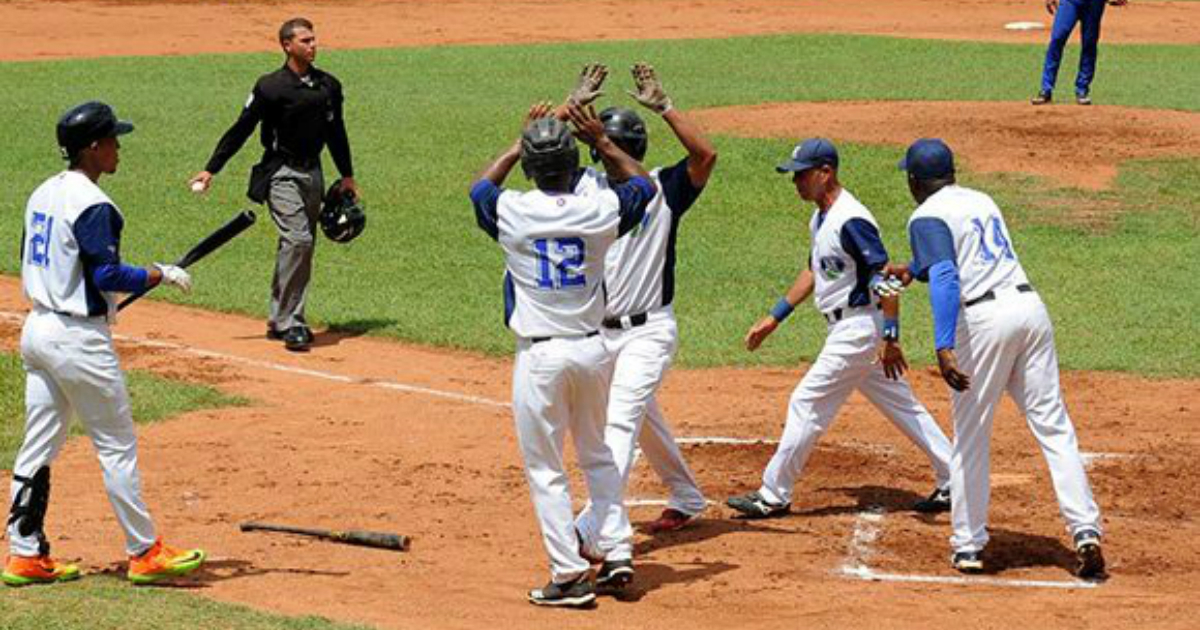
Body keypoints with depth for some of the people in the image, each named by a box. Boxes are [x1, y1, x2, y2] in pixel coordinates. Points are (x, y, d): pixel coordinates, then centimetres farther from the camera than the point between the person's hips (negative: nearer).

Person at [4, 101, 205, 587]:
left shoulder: (43, 195, 10)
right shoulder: (92, 205, -18)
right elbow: (108, 275, -22)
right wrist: (162, 275, -10)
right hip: (79, 338, -9)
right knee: (117, 447, 1)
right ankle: (144, 553, 8)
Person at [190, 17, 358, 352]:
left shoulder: (328, 85, 6)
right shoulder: (271, 87, -12)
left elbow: (336, 132, 20)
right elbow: (241, 129, -9)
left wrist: (347, 175, 23)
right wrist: (211, 170, -11)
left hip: (313, 174, 7)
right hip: (281, 174, -7)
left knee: (301, 248, 10)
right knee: (298, 239, -20)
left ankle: (279, 320, 21)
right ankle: (290, 324, -15)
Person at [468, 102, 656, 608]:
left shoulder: (512, 211, -11)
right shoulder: (599, 211, -6)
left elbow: (480, 187, 15)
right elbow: (644, 183, 16)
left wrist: (520, 144, 18)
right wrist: (603, 142, 16)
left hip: (540, 356, -3)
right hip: (592, 349, 3)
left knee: (545, 470, 4)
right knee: (597, 455, 22)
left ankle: (570, 574, 1)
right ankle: (618, 553, 19)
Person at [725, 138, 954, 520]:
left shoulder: (851, 221, -21)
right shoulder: (821, 218, 11)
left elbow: (885, 279, -24)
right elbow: (814, 272, 23)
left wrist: (890, 338, -27)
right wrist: (775, 317, 23)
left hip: (860, 328, -10)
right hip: (852, 329, 10)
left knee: (808, 404, -4)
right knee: (901, 406, 13)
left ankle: (774, 496, 3)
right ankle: (953, 484, 17)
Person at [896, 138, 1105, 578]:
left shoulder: (927, 217, -1)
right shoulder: (982, 201, 22)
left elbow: (945, 278, -18)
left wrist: (943, 347, -26)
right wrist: (912, 269, 56)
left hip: (985, 319, -6)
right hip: (1030, 306, 6)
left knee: (970, 438, 6)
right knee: (1054, 426, 3)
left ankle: (968, 546, 10)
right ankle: (1085, 530, -7)